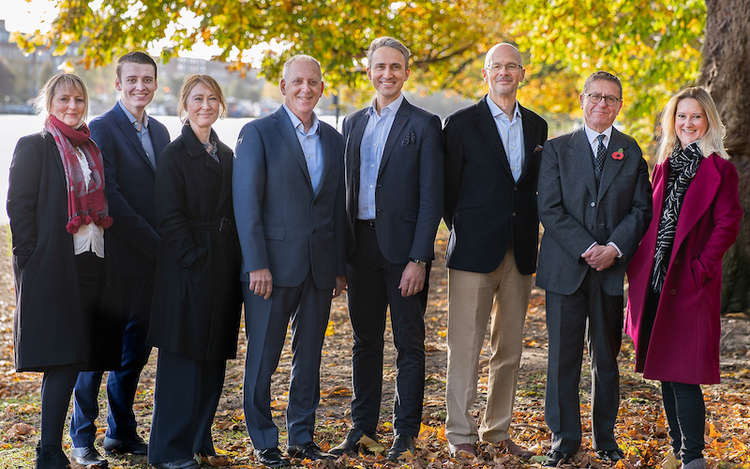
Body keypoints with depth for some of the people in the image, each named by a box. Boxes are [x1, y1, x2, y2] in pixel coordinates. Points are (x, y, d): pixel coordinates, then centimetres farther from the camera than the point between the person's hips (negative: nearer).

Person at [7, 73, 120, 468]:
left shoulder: (92, 149, 17)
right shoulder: (34, 147, 0)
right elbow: (18, 206, -5)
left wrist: (106, 259, 11)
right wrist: (31, 260, -12)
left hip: (93, 264, 6)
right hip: (54, 268, -6)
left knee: (81, 359, 7)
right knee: (63, 360, -9)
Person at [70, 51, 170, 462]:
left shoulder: (159, 131, 14)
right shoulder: (101, 129, -9)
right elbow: (108, 196, -16)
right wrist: (153, 242, -15)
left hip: (151, 257, 7)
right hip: (115, 255, -7)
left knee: (136, 349, 12)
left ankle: (122, 433, 24)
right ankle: (83, 437, 14)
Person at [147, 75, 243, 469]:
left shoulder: (226, 155, 14)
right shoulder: (174, 155, -6)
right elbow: (170, 218, -12)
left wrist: (236, 264, 7)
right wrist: (195, 258, -18)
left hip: (223, 270, 7)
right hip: (188, 270, -7)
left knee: (212, 358, 11)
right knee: (181, 358, -4)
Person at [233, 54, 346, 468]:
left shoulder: (333, 139, 12)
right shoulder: (258, 133, -4)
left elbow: (338, 207, 14)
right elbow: (246, 204, -8)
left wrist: (339, 267, 10)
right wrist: (257, 264, -14)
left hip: (319, 267, 5)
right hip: (273, 264, -5)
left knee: (309, 356, 12)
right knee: (263, 357, 3)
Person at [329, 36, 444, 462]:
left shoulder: (424, 125, -3)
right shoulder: (353, 123, 13)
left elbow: (431, 197, -8)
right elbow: (347, 188, 15)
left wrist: (419, 259, -14)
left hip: (403, 247, -5)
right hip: (361, 247, 5)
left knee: (409, 344, 3)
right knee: (366, 341, 11)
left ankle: (406, 434, 12)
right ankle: (364, 429, 20)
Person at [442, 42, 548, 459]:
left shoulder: (536, 126, 12)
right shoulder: (462, 123, -2)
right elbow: (448, 189, 0)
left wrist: (529, 231, 7)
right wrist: (464, 234, 1)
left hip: (520, 252, 5)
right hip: (475, 252, -5)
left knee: (509, 348, 10)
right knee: (465, 346, -3)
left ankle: (497, 431, 20)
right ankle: (460, 434, 5)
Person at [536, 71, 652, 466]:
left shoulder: (631, 152, 10)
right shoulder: (556, 149, 6)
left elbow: (642, 208, 4)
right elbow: (549, 208, -3)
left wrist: (615, 248, -11)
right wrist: (586, 249, -12)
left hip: (612, 270, 1)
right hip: (565, 268, -1)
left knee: (607, 357, 8)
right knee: (563, 356, 0)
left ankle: (605, 437, 20)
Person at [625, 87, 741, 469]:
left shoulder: (720, 169, -2)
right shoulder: (664, 166, 15)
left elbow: (727, 226, -8)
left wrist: (700, 269, -15)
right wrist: (641, 270, 7)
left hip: (690, 283, -6)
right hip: (655, 280, 6)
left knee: (682, 373, -10)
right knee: (664, 370, 11)